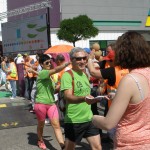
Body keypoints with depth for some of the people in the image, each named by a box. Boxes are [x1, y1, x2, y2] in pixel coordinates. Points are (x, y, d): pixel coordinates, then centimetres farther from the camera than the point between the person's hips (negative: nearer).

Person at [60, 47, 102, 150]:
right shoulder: (67, 75, -15)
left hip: (89, 119, 7)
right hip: (74, 121, -6)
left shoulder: (85, 74, 9)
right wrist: (84, 98, -43)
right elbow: (68, 97, -29)